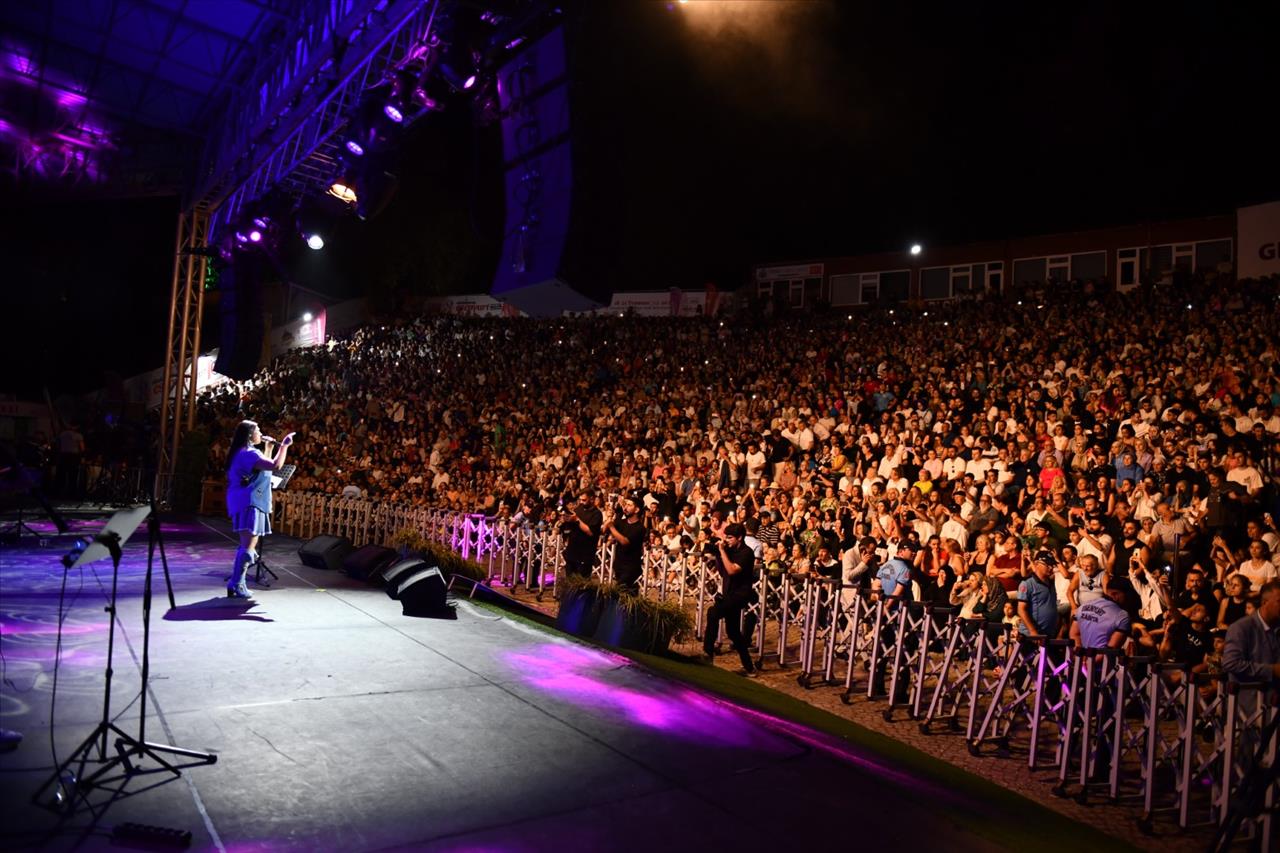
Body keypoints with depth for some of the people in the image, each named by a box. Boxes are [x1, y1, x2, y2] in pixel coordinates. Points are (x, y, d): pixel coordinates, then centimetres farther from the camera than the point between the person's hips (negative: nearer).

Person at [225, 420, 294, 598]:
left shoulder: (242, 452, 18)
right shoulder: (249, 453, -15)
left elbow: (265, 466, 29)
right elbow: (275, 466, -27)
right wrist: (284, 445, -18)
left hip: (244, 503, 11)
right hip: (249, 504, -11)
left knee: (247, 545, 19)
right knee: (248, 547, -14)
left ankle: (237, 583, 23)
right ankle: (236, 585, -17)